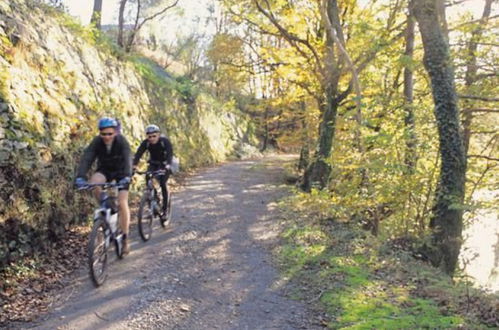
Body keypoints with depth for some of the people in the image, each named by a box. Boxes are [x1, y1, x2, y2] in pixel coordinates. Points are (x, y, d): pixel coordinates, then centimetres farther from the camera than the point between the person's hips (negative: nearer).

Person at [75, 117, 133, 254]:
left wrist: (126, 177, -56)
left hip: (121, 171, -2)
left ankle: (125, 238, -1)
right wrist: (80, 177, -47)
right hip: (104, 170, 2)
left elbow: (127, 159, -39)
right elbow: (86, 159, -31)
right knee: (94, 183, -32)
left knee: (122, 203, -13)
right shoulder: (96, 142, -22)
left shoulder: (122, 141, -27)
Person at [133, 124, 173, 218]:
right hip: (153, 164, 3)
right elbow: (138, 154, -28)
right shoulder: (146, 143, -19)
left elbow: (170, 154, -39)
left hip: (165, 164, -3)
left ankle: (164, 209, -7)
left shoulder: (165, 141, -27)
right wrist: (134, 166, -46)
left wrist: (167, 166, -57)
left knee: (162, 184, -19)